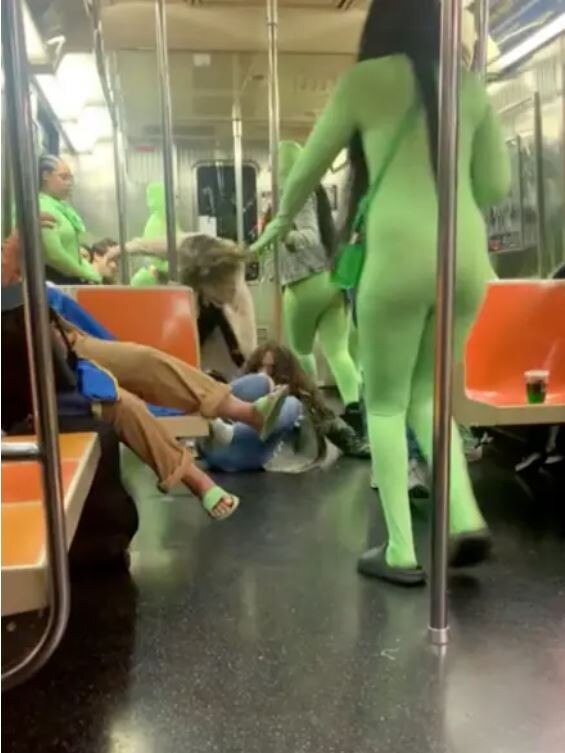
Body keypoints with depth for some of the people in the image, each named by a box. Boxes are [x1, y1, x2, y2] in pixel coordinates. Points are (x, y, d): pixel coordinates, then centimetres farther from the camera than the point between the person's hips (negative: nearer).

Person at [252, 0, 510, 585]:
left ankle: (401, 553, 13)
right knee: (425, 393, 21)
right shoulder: (469, 85, 14)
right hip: (469, 255, 5)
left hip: (402, 253, -4)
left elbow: (310, 166, 14)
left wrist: (282, 220, 32)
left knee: (385, 402, 10)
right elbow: (497, 186, 18)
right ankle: (466, 520, 11)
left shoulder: (364, 79, 5)